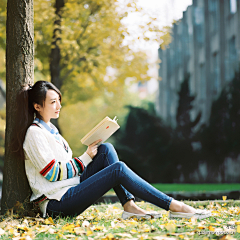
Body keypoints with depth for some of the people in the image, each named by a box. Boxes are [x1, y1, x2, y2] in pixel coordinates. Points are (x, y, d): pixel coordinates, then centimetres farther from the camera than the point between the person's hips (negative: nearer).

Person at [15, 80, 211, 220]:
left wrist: (87, 156, 4)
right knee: (118, 169, -20)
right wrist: (86, 158, -7)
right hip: (58, 204, -9)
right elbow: (54, 173, -15)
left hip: (70, 191, 9)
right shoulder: (34, 133, -11)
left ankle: (129, 205, -14)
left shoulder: (49, 128, 19)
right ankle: (174, 206, -20)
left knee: (106, 149, -2)